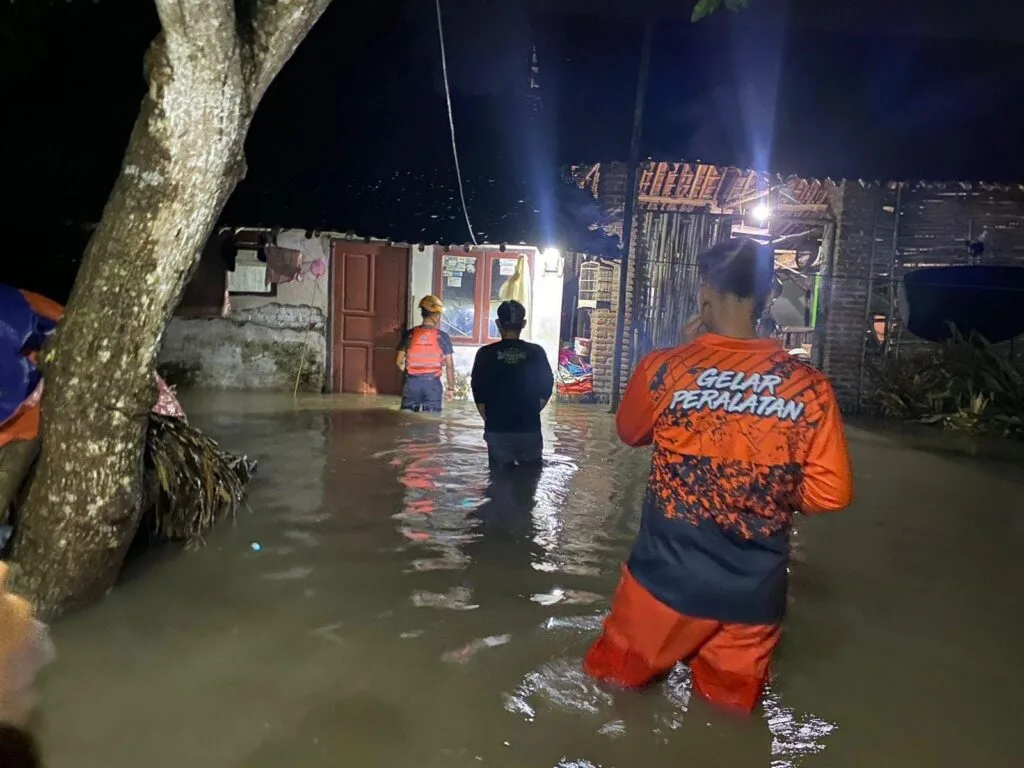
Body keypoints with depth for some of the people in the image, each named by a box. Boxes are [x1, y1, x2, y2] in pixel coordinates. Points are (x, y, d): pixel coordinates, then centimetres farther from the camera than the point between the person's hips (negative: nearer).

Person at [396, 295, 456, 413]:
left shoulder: (409, 334, -1)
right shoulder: (443, 336, -4)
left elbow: (399, 362, 3)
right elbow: (449, 365, -4)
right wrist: (451, 388, 5)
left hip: (412, 382, 1)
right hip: (432, 384, -1)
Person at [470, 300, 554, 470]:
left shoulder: (486, 354, -5)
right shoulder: (536, 352, -3)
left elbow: (478, 394, -1)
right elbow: (546, 389, 3)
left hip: (497, 430, 0)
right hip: (530, 430, 1)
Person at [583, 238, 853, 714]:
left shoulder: (665, 367, -14)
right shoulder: (809, 386, -9)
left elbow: (630, 433, 6)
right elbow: (830, 493, -6)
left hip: (667, 577, -2)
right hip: (756, 593, 3)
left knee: (611, 686, 22)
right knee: (728, 707, 24)